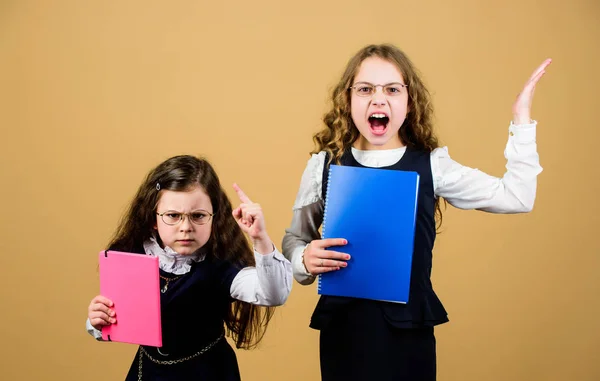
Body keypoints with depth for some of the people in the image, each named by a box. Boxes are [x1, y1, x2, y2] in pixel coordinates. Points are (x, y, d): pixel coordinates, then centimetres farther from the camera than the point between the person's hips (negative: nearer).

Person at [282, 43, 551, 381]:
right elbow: (295, 238, 9)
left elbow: (517, 197, 0)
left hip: (410, 325, 0)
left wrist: (521, 120, 0)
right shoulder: (324, 165, -1)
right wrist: (305, 260, -13)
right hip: (342, 324, 0)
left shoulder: (432, 165, -1)